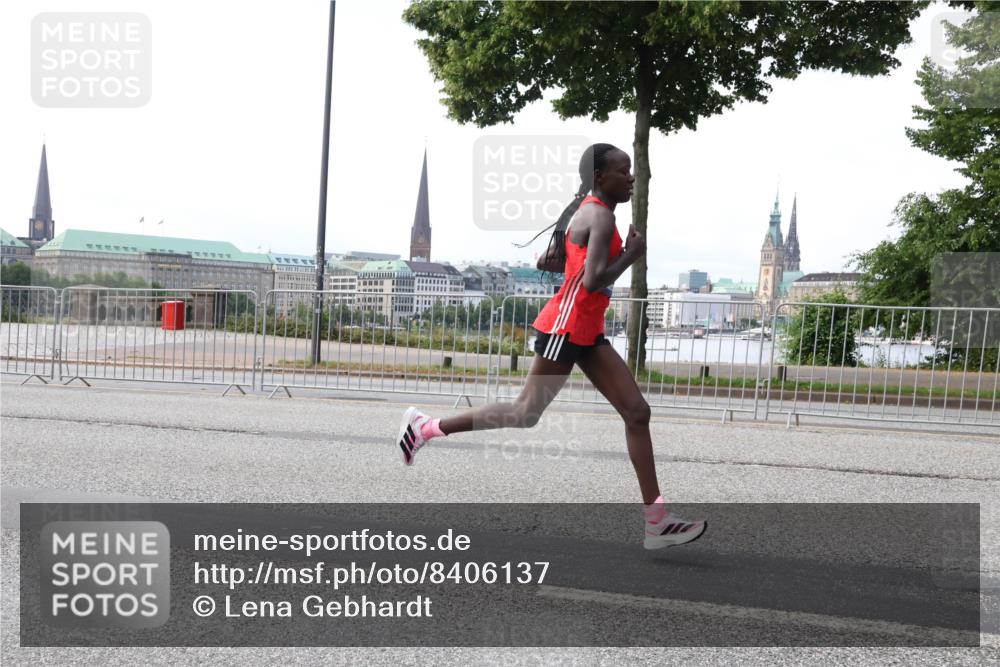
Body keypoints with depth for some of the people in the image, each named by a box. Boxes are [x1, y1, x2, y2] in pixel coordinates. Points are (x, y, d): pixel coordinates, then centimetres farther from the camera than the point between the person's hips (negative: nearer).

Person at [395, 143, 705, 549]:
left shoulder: (587, 211, 16)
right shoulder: (600, 215, -14)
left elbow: (547, 263, 20)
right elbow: (593, 282, -25)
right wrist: (631, 255, -12)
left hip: (587, 332, 10)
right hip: (566, 327, -10)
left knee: (637, 412, 3)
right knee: (526, 413, 0)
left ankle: (656, 520, 6)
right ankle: (426, 427, 14)